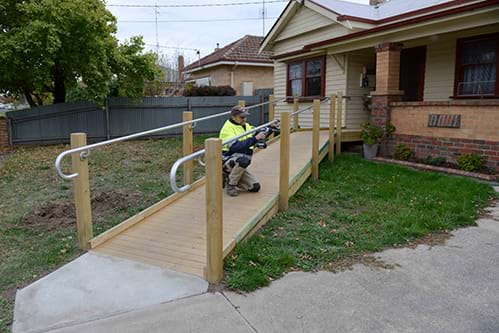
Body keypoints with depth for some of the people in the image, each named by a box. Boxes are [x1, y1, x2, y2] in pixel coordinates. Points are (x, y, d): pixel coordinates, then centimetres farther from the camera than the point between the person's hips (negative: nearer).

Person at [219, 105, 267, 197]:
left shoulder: (246, 126, 8)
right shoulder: (228, 128, -18)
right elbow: (235, 147, -32)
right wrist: (255, 138, -38)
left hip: (239, 164, 8)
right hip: (227, 160, -8)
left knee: (255, 187, -2)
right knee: (243, 160, -39)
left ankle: (228, 176, 14)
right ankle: (230, 183, -14)